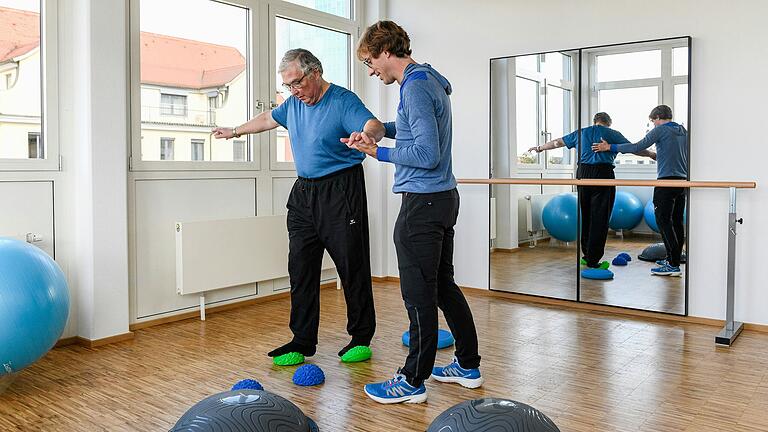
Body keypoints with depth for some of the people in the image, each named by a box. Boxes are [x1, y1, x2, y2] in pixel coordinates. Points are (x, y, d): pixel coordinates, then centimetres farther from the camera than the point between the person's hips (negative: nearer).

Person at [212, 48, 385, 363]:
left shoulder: (343, 101, -10)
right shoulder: (293, 103, 14)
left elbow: (375, 126, -27)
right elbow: (268, 119, 33)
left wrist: (365, 135, -51)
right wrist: (235, 131, 44)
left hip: (341, 192, -7)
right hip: (303, 194, 7)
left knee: (353, 266, -1)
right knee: (300, 269, 4)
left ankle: (361, 337, 14)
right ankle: (302, 341, 12)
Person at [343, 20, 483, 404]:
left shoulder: (415, 88, -15)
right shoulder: (430, 80, 15)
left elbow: (427, 154, -22)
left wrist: (379, 153, -10)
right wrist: (376, 130, 19)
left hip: (422, 204, -10)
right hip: (444, 199, 10)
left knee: (419, 295, -1)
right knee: (444, 285, 17)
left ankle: (413, 381, 11)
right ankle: (469, 366, 27)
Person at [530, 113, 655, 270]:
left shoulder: (581, 132, 18)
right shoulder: (613, 134, 9)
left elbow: (558, 142, 26)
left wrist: (540, 148, 39)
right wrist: (652, 154, 28)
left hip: (582, 174, 4)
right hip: (603, 174, -4)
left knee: (586, 216, 15)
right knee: (600, 218, -2)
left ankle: (587, 255, 22)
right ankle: (593, 260, -3)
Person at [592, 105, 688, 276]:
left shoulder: (661, 130, -6)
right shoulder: (684, 132, 18)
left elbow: (638, 147, -13)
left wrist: (610, 147, -9)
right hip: (683, 180, 8)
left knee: (663, 220, -8)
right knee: (677, 221, 10)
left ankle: (673, 265, -11)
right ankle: (673, 260, 15)